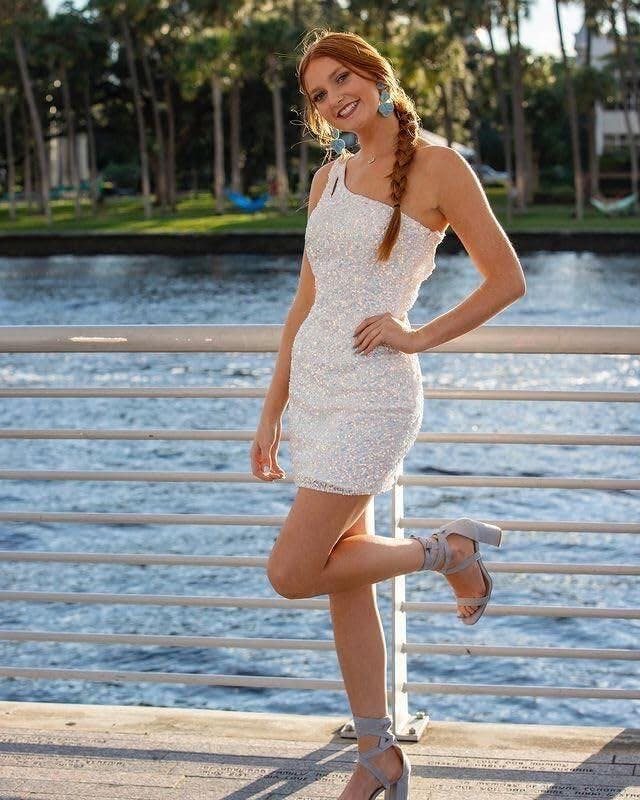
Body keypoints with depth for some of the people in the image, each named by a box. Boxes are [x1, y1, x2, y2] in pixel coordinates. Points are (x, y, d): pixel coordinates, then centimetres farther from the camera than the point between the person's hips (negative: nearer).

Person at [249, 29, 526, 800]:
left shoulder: (436, 167, -7)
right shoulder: (328, 178, 11)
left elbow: (507, 279, -4)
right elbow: (306, 302, 14)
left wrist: (419, 335, -10)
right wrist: (271, 412, 13)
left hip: (372, 393, -7)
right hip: (313, 388, 7)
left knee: (292, 571, -11)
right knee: (343, 581, 11)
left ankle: (448, 551, 10)